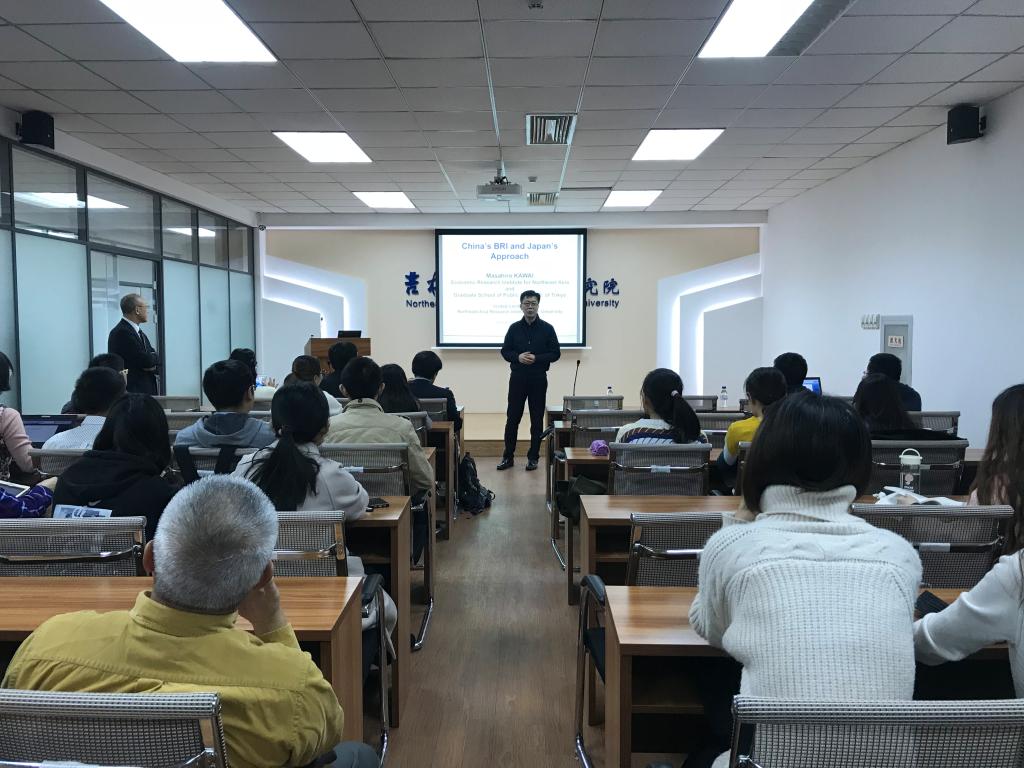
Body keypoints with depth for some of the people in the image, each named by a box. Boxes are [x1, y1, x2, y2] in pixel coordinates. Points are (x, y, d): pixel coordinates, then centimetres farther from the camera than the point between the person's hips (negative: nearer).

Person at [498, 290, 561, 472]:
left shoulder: (547, 328, 0)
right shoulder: (514, 328, 5)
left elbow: (556, 353, -1)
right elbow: (505, 351, 7)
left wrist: (536, 358, -16)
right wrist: (518, 357, -13)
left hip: (538, 379, -1)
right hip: (517, 378, 1)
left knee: (537, 419, 4)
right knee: (512, 418, 3)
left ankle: (533, 457, 14)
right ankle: (508, 456, 13)